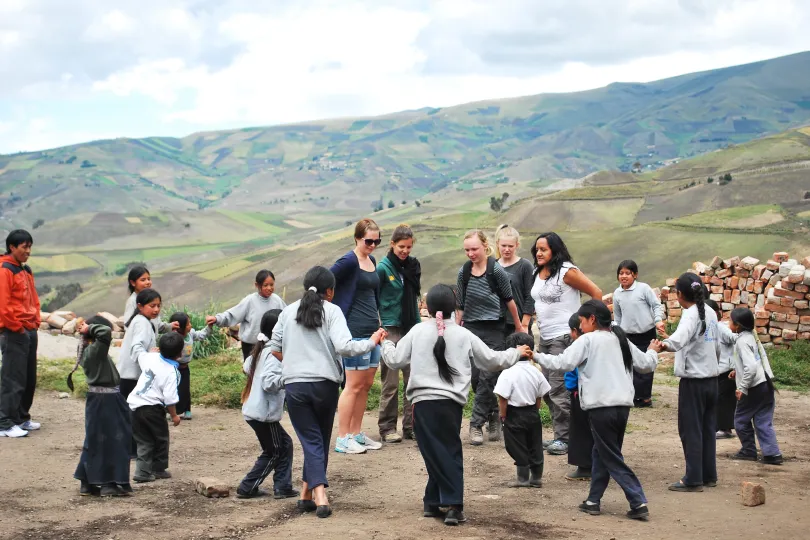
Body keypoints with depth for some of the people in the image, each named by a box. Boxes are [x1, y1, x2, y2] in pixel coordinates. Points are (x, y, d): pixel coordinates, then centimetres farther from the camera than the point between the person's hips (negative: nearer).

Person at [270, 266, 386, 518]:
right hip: (325, 384, -1)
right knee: (321, 440, 16)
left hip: (294, 385, 2)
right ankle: (307, 495, 20)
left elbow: (275, 348, 11)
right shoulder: (332, 311, -2)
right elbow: (343, 347, -14)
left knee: (311, 441, 3)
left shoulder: (289, 311, 9)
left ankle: (320, 496, -14)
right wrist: (371, 342, -1)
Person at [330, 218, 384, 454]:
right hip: (355, 331, -8)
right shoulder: (349, 261, -12)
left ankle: (356, 434, 20)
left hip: (372, 328, 8)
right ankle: (342, 439, 0)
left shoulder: (372, 261, 13)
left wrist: (377, 319, 16)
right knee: (354, 385, -6)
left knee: (366, 384, 11)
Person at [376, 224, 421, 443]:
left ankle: (411, 425, 12)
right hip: (391, 328, -5)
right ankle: (387, 428, 5)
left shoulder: (412, 265, 9)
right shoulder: (383, 267, -6)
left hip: (412, 326, 5)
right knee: (391, 382, -3)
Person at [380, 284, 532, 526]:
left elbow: (395, 360, 9)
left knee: (435, 453, 4)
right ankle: (453, 506, 4)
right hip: (451, 402, 0)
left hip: (422, 401, 0)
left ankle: (433, 503, 5)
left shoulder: (418, 331, 4)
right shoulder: (464, 335, 6)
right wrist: (517, 352, 32)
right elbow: (492, 361, 15)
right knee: (449, 453, 8)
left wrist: (385, 344, 30)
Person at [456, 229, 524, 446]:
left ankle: (477, 424, -4)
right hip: (471, 329, 4)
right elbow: (460, 305, 11)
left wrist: (518, 326, 7)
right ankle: (493, 417, 19)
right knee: (475, 377, 3)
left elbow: (509, 300, 0)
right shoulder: (464, 272, 3)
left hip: (493, 330, -4)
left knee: (487, 377, -8)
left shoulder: (496, 271, -10)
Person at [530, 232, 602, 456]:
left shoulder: (566, 271, -11)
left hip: (564, 338, -9)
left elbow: (596, 293, -11)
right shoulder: (538, 273, 12)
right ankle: (559, 435, 20)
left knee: (559, 390, -9)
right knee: (547, 389, 11)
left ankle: (565, 439, -1)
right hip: (545, 338, 9)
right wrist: (540, 325, 15)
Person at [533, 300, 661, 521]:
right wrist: (653, 352, 42)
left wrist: (537, 356, -3)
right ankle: (593, 501, 23)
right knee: (601, 454, 19)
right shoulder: (620, 340, 14)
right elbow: (646, 364, 21)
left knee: (613, 459, 1)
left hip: (601, 407, -7)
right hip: (622, 405, 7)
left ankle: (639, 503, -4)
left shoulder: (587, 340, -5)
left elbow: (563, 363, -14)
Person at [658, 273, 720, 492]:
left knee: (690, 430, 0)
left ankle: (693, 479, 3)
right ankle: (709, 475, 19)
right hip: (711, 378, 8)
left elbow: (678, 340, -35)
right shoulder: (711, 313, 8)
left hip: (693, 381, -8)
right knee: (708, 429, 13)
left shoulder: (691, 315, -16)